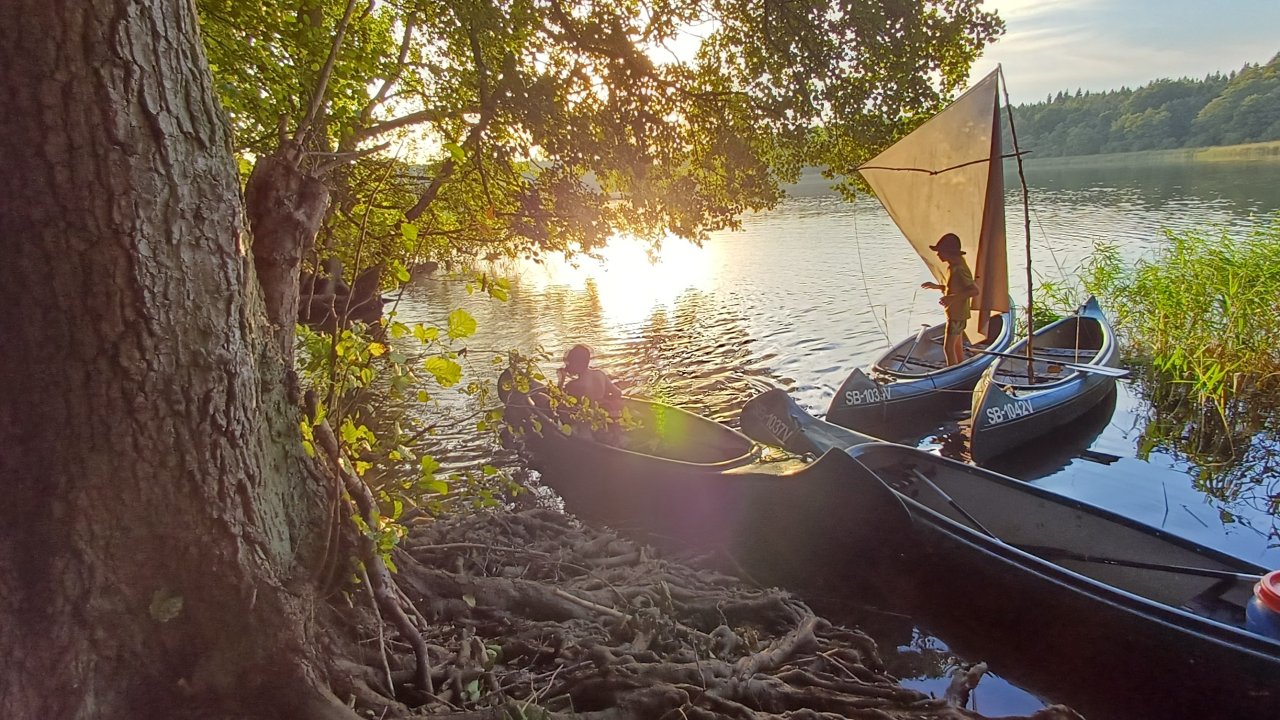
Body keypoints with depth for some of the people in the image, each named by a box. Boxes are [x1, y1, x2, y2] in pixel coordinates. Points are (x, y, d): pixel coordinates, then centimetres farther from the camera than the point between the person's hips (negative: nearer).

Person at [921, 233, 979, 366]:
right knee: (957, 347, 18)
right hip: (956, 314, 10)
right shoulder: (954, 266, 7)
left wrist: (953, 298, -36)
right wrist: (936, 286, 15)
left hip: (957, 315, -10)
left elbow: (974, 290, -28)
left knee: (948, 348, -7)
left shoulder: (959, 269, -24)